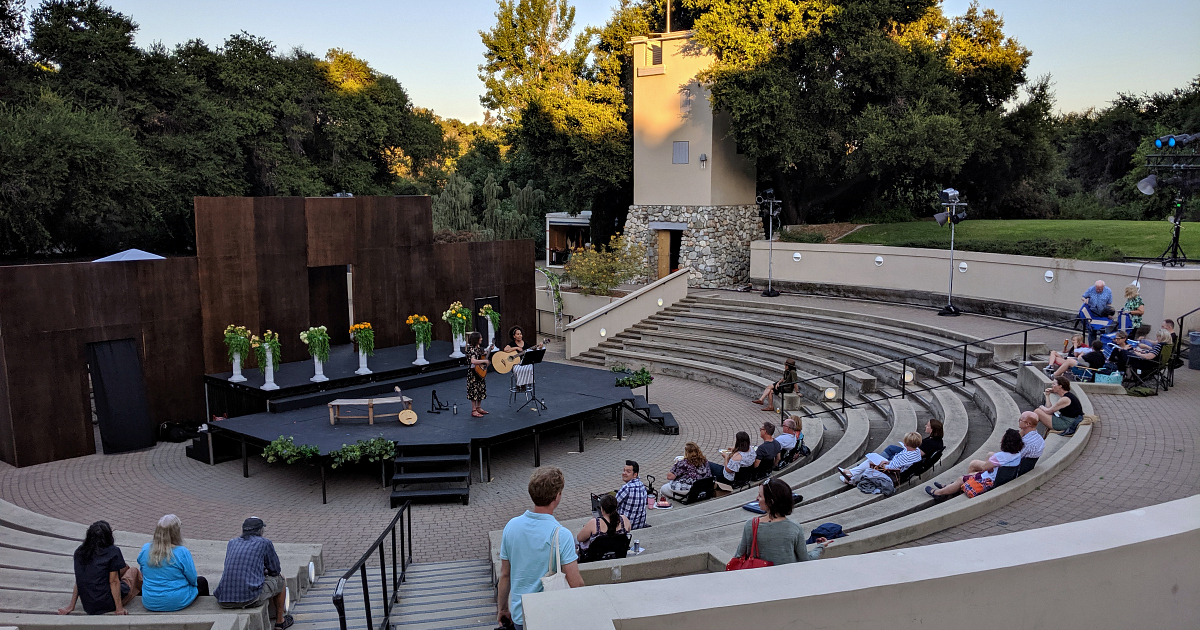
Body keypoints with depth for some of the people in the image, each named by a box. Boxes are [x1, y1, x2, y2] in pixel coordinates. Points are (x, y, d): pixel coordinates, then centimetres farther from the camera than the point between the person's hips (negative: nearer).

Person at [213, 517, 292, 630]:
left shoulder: (232, 543, 17)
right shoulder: (265, 543, 3)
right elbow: (275, 570, 12)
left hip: (224, 600, 6)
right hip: (251, 598, -5)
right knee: (280, 580, 22)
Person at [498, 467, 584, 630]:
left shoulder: (511, 526, -4)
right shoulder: (561, 535, -19)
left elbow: (504, 575, 5)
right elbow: (576, 584, -20)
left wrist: (502, 609, 17)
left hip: (518, 616, 5)